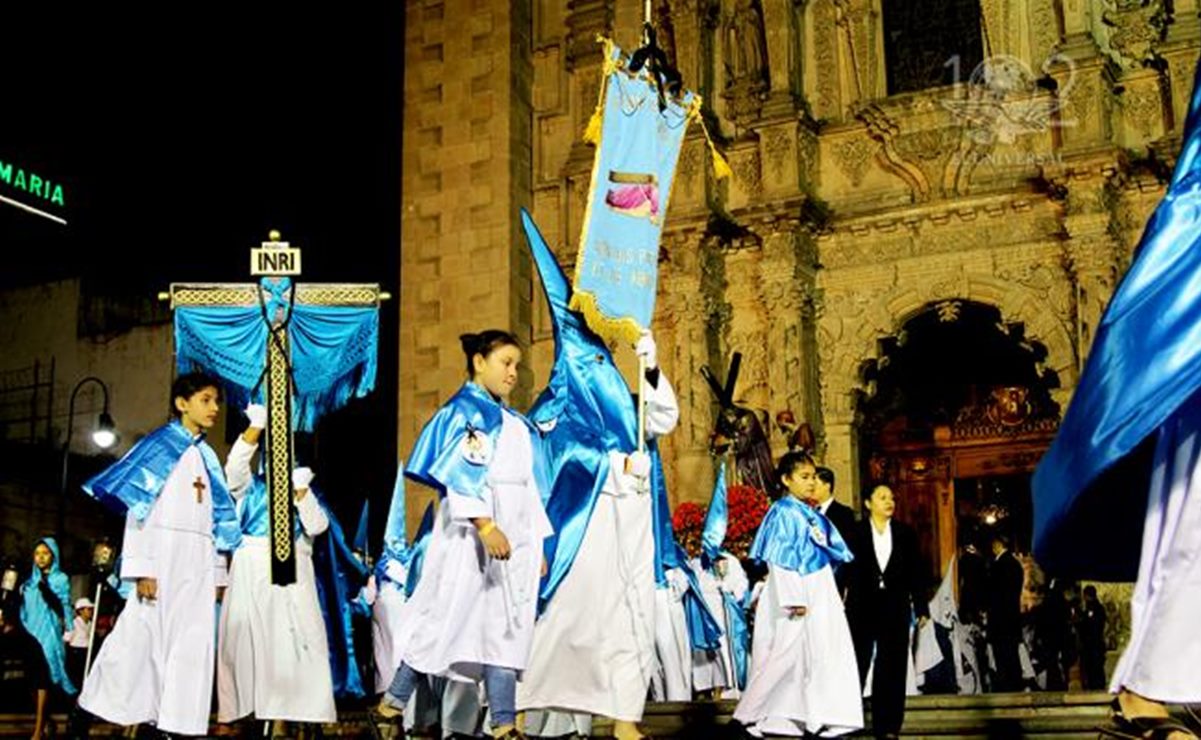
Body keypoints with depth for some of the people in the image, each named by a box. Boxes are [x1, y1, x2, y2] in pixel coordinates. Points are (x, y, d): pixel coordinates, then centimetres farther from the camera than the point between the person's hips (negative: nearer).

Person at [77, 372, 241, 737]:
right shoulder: (160, 446, 0)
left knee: (193, 645, 1)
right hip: (164, 554, -6)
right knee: (144, 637, -6)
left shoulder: (207, 457, 17)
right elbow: (139, 508, -8)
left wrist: (218, 572, 10)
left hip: (199, 562, 6)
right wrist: (143, 567, -17)